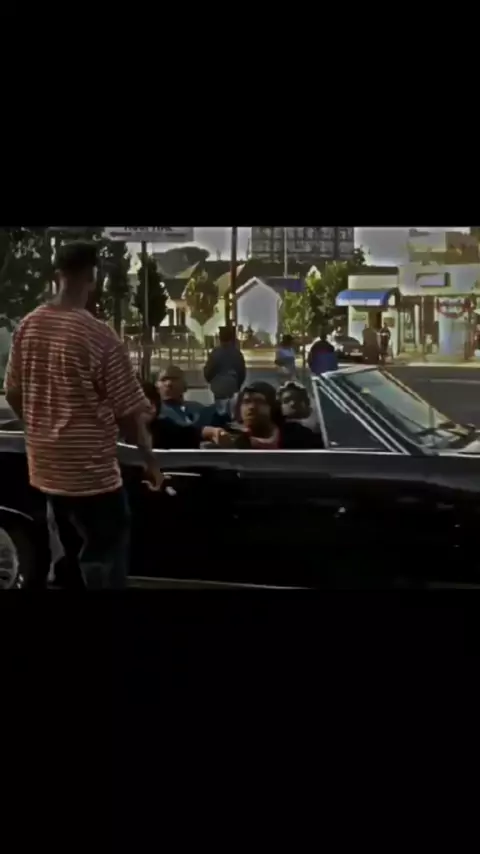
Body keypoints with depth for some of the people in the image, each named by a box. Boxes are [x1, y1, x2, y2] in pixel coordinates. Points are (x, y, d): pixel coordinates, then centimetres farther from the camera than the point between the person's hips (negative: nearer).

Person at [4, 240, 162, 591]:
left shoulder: (27, 327, 0)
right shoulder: (98, 336, -19)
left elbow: (14, 394, 11)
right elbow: (128, 411, -13)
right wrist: (150, 460, 1)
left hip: (44, 467, 7)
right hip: (91, 471, -7)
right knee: (106, 561, 5)